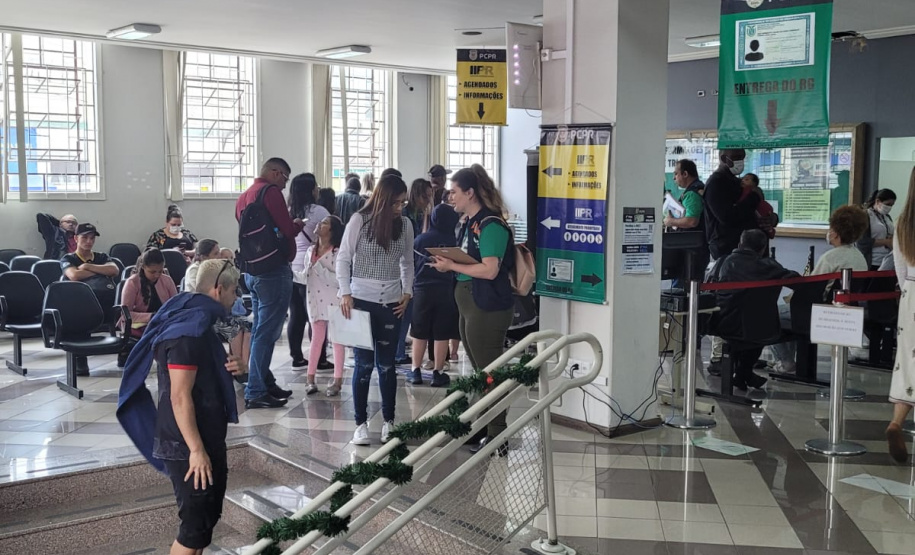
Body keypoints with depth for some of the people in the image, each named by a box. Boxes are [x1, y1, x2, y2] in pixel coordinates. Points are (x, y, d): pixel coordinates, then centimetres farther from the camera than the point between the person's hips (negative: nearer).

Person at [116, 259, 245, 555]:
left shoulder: (198, 322, 11)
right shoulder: (187, 331, -20)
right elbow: (179, 398, -23)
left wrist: (232, 367, 5)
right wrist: (196, 450, -23)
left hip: (207, 437, 10)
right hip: (188, 444, -10)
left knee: (208, 516, 16)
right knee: (196, 523, -4)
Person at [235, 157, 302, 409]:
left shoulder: (244, 196, 17)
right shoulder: (270, 191, -10)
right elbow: (288, 229, -15)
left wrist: (290, 226, 15)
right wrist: (299, 225, 6)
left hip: (251, 270, 9)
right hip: (273, 270, -9)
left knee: (260, 329, 16)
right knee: (267, 332, -5)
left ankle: (265, 383, 24)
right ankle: (255, 393, -3)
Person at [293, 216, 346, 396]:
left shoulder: (338, 252, -12)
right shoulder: (311, 251, 9)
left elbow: (338, 279, -20)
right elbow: (305, 277, 12)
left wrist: (318, 266, -21)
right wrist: (290, 274, -1)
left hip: (333, 301, -5)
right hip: (316, 300, 6)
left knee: (337, 339, 3)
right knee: (317, 339, 11)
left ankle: (337, 380, 7)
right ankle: (310, 377, 15)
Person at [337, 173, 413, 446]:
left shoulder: (405, 225, 3)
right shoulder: (359, 220, -7)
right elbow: (343, 258, -3)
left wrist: (407, 293, 3)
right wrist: (345, 293, -11)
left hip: (391, 304, 3)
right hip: (361, 301, -3)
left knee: (387, 364, 8)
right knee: (364, 364, 1)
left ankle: (389, 421, 20)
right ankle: (361, 423, 10)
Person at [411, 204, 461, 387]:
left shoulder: (420, 240, 0)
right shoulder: (455, 241, -4)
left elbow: (411, 264, 5)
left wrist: (414, 285, 18)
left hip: (422, 290, 2)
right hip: (446, 292, -1)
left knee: (419, 333, 10)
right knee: (442, 334, 5)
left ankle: (416, 371, 13)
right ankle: (438, 373, 8)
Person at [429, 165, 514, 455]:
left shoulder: (491, 225, -17)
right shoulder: (470, 223, 12)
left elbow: (490, 270, -24)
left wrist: (452, 266, -16)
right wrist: (447, 261, 3)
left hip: (488, 308, -10)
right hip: (470, 307, 10)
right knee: (480, 373, 17)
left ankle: (497, 439, 8)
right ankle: (482, 430, 29)